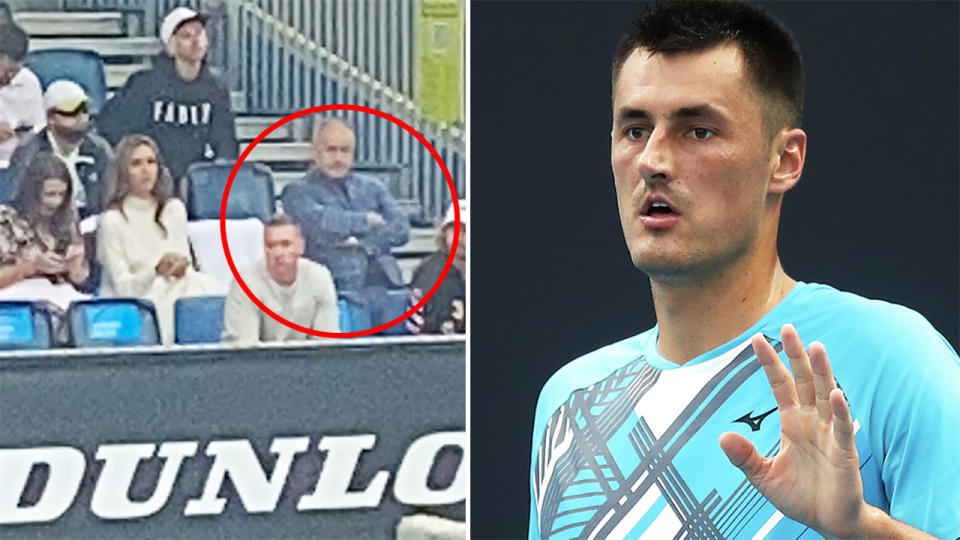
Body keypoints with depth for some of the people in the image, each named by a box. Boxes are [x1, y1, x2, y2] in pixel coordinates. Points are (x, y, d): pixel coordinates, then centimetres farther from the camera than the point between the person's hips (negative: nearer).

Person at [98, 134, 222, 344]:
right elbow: (122, 285, -8)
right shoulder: (113, 220, -6)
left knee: (204, 285, -25)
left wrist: (181, 270, -12)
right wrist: (157, 271, -25)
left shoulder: (174, 209, 9)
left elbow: (187, 266, 12)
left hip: (173, 293, 5)